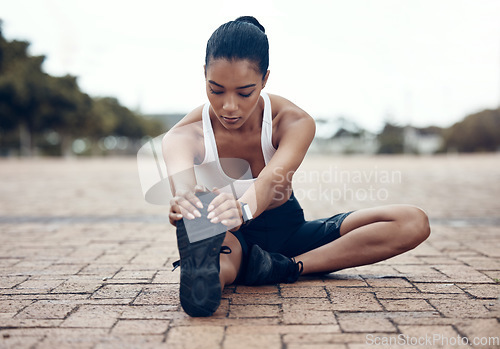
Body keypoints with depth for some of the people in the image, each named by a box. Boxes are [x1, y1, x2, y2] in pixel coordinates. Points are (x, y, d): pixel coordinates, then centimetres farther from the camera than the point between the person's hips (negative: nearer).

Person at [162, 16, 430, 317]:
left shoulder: (295, 123, -18)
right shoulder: (185, 136, -18)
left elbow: (271, 179, -39)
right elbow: (182, 185, -42)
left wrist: (243, 208, -64)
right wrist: (183, 207, -68)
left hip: (287, 229, 4)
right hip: (229, 236, -3)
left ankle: (286, 267, -28)